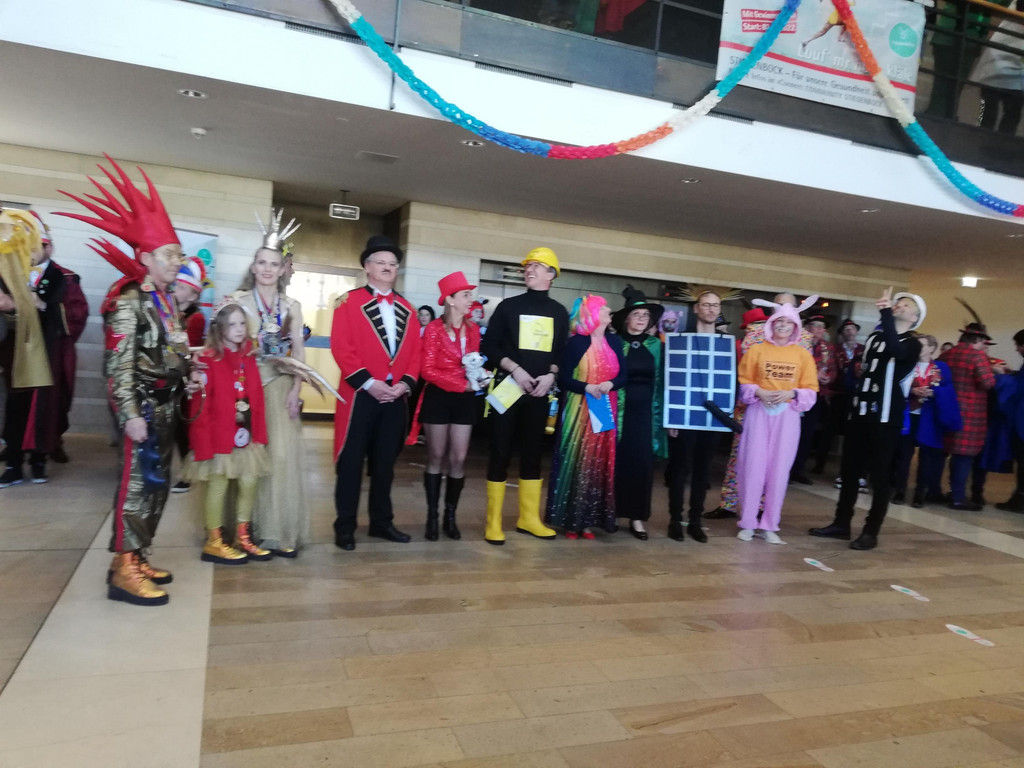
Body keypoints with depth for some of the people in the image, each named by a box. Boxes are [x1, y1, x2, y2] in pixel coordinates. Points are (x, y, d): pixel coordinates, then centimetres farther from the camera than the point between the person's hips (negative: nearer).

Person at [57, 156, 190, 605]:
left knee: (156, 482, 11)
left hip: (166, 402, 9)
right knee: (137, 481, -7)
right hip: (142, 403, -9)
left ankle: (137, 559, 22)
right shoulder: (128, 299, -12)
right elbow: (119, 361, -17)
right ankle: (123, 571, 1)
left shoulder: (168, 299, 14)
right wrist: (131, 413, -21)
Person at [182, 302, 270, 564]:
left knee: (250, 482, 9)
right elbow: (201, 401, -14)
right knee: (218, 484, 3)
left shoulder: (248, 357, 9)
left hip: (245, 434, 6)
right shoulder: (208, 359, -11)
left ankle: (242, 538, 24)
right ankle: (214, 542, 16)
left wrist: (259, 433, 9)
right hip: (219, 435, -6)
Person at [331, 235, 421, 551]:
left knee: (385, 462, 13)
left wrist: (405, 383, -6)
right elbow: (340, 348, -11)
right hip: (360, 395, -4)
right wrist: (368, 382, -17)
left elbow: (414, 351, 10)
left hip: (396, 396, 5)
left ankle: (382, 522, 24)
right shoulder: (349, 301, -2)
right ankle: (345, 526, 13)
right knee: (351, 462, 2)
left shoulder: (406, 308, 13)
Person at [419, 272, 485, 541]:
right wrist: (462, 384, -18)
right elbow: (427, 370, -12)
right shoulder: (435, 329, -9)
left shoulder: (473, 329, 5)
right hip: (438, 397, -4)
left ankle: (450, 516, 16)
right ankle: (432, 516, 14)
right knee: (436, 457, 5)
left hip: (465, 399, 4)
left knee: (459, 459, 4)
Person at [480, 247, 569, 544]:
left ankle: (529, 517, 18)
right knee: (501, 452, -3)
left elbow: (563, 351, 10)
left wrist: (550, 376, -8)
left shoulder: (559, 312, 10)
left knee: (533, 452, 8)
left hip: (539, 392, 3)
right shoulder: (508, 306, 3)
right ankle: (493, 521, 3)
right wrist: (514, 369, -14)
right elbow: (489, 346, -1)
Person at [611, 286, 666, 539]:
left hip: (645, 412, 3)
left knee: (642, 464, 3)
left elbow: (662, 381, 8)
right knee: (616, 461, 2)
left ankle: (637, 517, 12)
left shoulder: (656, 346, 8)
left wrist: (664, 414, 4)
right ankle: (610, 512, 15)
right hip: (618, 411, -3)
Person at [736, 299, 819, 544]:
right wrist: (759, 392, -14)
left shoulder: (803, 355, 6)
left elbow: (810, 391, 4)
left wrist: (791, 394, -14)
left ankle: (770, 526, 12)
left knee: (779, 469, 3)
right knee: (753, 467, -2)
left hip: (787, 416, 1)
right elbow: (743, 383, 4)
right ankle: (747, 523, 9)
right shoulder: (756, 350, 3)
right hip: (759, 413, -1)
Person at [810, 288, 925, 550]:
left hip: (886, 420, -6)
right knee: (849, 471, 9)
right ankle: (841, 523, 19)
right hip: (859, 415, 6)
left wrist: (886, 313, -32)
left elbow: (895, 350, -28)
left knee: (879, 477, -1)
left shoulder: (912, 345, -4)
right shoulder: (874, 338, 13)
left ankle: (871, 532, 7)